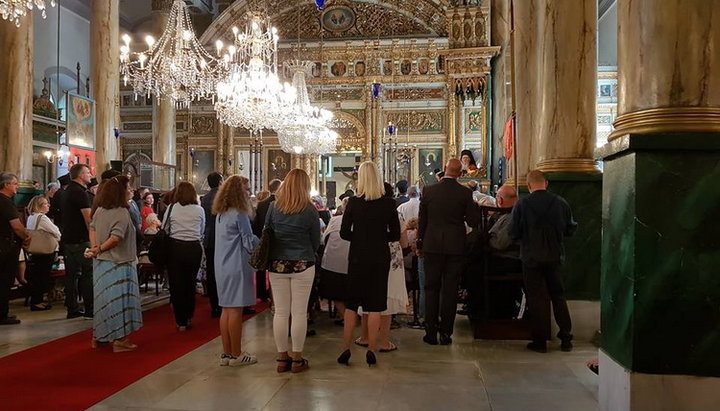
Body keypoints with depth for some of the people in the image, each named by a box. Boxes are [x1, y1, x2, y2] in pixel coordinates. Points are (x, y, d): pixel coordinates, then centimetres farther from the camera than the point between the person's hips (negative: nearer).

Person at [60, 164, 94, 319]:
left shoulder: (68, 190, 16)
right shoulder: (80, 192, -14)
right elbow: (88, 218, -17)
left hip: (68, 238, 9)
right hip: (81, 239, -9)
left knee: (72, 273, 10)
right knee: (88, 273, -4)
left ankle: (72, 309, 13)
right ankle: (90, 309, -3)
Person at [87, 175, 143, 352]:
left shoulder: (100, 210, 5)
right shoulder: (122, 213, -19)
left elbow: (92, 228, 8)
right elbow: (116, 238, -26)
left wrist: (95, 248, -4)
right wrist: (99, 249, -12)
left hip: (101, 262, 8)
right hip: (118, 263, -8)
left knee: (103, 298, 18)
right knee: (119, 299, 1)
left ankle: (98, 336, 27)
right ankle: (119, 340, 8)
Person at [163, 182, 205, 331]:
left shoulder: (171, 209, -3)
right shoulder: (199, 210, 1)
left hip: (175, 247, -1)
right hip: (194, 248, 1)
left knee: (177, 285, 7)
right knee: (191, 283, 17)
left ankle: (181, 322, 11)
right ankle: (188, 317, 27)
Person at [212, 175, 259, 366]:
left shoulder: (220, 214, 13)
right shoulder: (239, 214, -14)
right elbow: (249, 242, -13)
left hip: (222, 266, 8)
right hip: (237, 267, -8)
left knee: (226, 309, 12)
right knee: (235, 310, -1)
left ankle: (226, 353, 18)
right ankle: (236, 354, 7)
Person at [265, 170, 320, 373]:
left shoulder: (274, 207, -2)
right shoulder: (310, 210, -8)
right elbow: (316, 242, 0)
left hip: (277, 265, 3)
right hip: (302, 265, -3)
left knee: (280, 312, 9)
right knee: (299, 313, 5)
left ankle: (282, 358, 17)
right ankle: (297, 359, 12)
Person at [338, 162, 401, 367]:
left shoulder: (354, 202, -8)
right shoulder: (388, 204, -6)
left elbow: (344, 233, -6)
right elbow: (395, 235, -2)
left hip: (358, 258, 0)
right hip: (380, 259, 0)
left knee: (351, 304, 11)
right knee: (375, 305, 7)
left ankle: (346, 349, 13)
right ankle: (371, 350, 9)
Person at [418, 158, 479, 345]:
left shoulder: (428, 190, -2)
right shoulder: (465, 193, -6)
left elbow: (422, 220, 4)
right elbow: (473, 221, -3)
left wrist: (420, 244, 14)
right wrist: (474, 205, 15)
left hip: (432, 246, 1)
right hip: (455, 246, 0)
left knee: (431, 289, 9)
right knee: (450, 290, 6)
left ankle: (431, 332, 10)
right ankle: (446, 333, 10)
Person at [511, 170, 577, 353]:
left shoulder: (521, 205, -12)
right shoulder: (560, 202, -5)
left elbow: (514, 234, -9)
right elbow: (570, 229, 2)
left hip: (531, 257, -3)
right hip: (555, 256, 3)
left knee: (534, 298, 6)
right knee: (558, 296, 15)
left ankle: (539, 341, 8)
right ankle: (566, 339, 19)